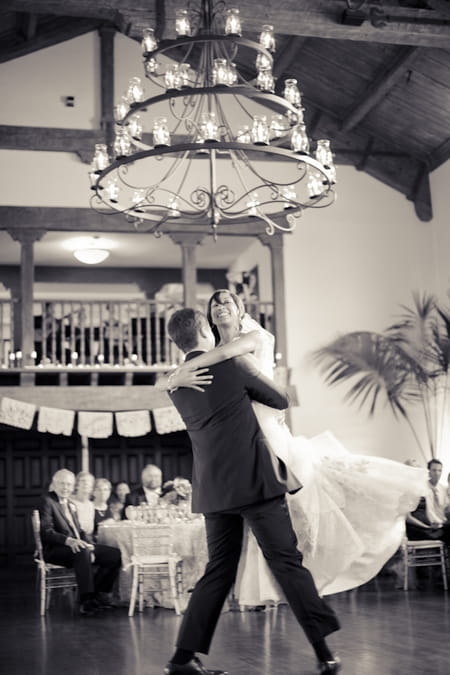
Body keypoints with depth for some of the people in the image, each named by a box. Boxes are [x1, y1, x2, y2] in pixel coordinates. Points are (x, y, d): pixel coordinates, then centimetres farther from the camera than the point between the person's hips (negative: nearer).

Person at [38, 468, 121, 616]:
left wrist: (87, 545, -2)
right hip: (55, 549, -8)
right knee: (82, 552, -39)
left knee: (115, 554, -7)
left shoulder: (71, 504, 22)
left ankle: (98, 594, -1)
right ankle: (86, 601, -34)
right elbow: (46, 532, -16)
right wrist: (69, 541, -31)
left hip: (77, 545, 8)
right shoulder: (47, 501, -5)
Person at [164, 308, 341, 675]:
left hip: (214, 490, 5)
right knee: (288, 563, 0)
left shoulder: (177, 385, 10)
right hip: (256, 479, -5)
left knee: (219, 571, 12)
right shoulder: (234, 363, -6)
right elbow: (281, 400, 6)